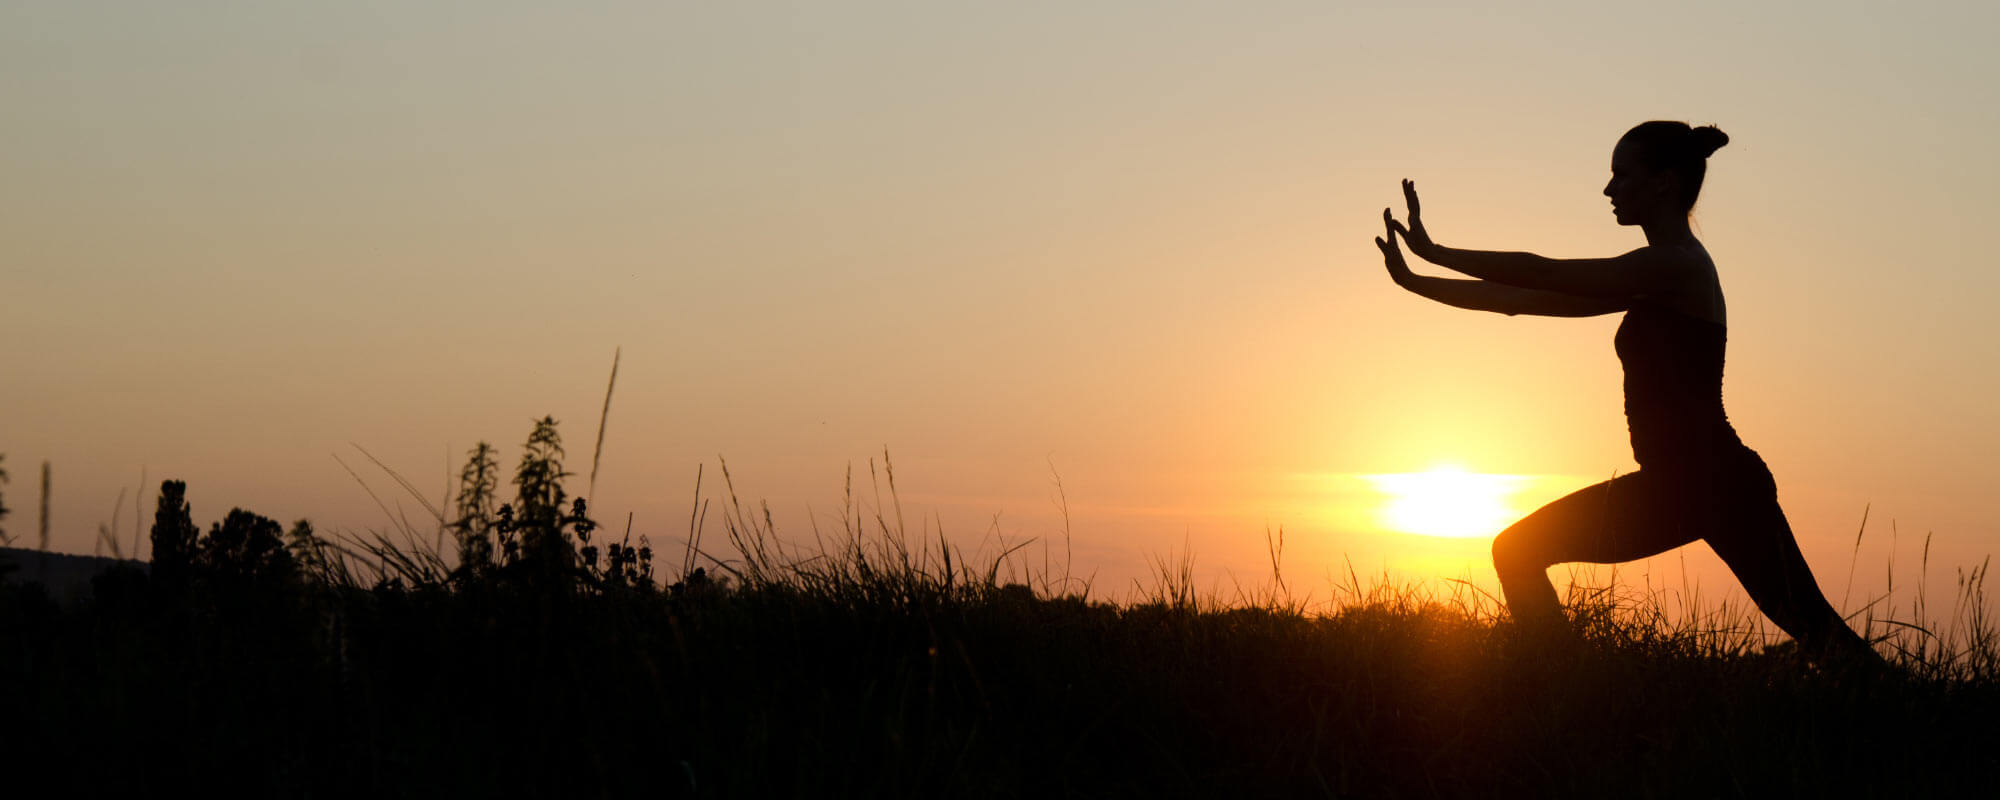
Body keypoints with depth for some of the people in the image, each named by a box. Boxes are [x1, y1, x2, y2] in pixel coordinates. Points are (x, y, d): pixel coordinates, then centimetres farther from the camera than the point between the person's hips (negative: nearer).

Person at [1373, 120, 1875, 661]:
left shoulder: (1678, 266, -13)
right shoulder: (1651, 281, 16)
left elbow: (1543, 276, -15)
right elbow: (1525, 300, 15)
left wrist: (1436, 252, -9)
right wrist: (1415, 282, 13)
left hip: (1720, 484, -9)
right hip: (1671, 485, 9)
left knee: (1815, 630, -8)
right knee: (1517, 552, 6)